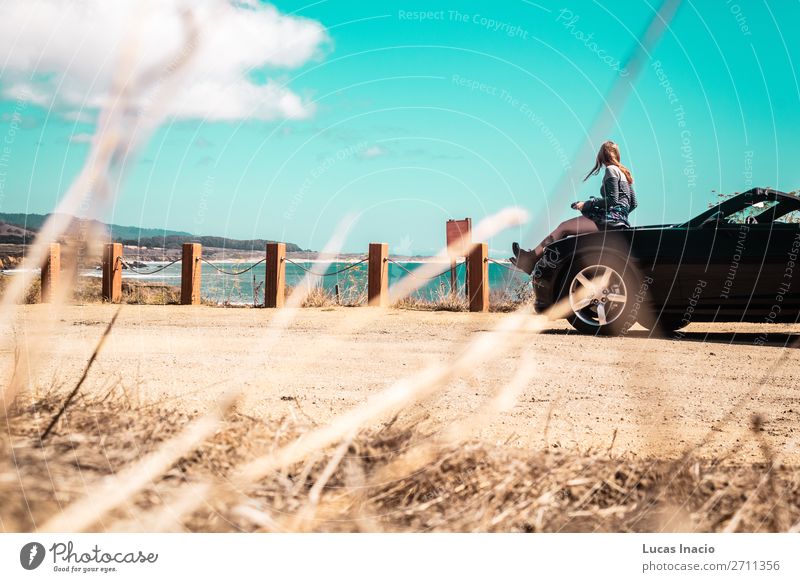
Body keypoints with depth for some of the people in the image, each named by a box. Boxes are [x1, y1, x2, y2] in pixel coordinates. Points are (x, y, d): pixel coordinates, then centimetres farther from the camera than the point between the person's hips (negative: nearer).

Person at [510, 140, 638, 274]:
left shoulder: (611, 170, -3)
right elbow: (634, 203, 23)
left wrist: (587, 204, -6)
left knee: (563, 228, -12)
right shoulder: (625, 173, 24)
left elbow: (613, 199, -14)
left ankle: (532, 258, -13)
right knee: (564, 227, 5)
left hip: (610, 220, -9)